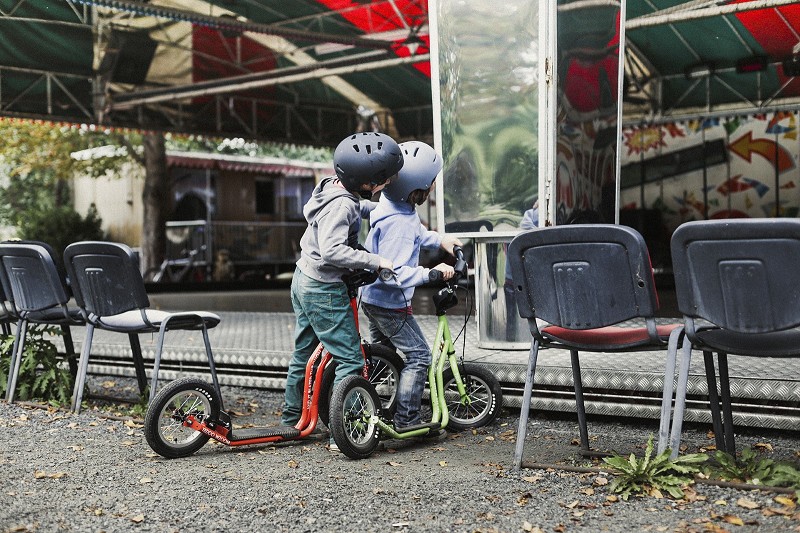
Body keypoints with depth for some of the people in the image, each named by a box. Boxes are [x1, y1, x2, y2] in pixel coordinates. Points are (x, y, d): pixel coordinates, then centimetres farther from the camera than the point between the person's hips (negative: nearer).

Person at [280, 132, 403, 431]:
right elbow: (333, 251, -36)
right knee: (351, 359, -3)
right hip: (324, 291, -10)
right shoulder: (341, 206, -26)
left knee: (304, 350, 23)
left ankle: (292, 414, 39)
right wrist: (375, 261, -31)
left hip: (304, 281, 10)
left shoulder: (331, 186, 2)